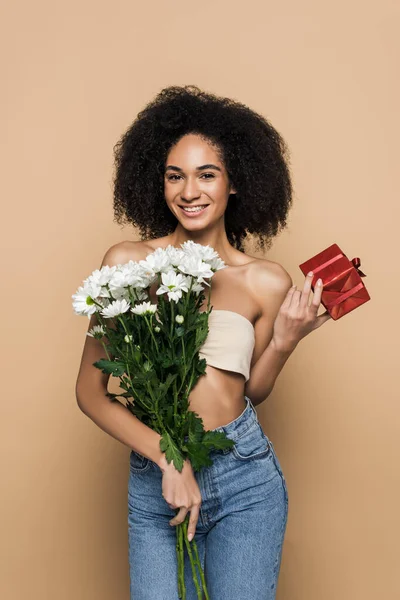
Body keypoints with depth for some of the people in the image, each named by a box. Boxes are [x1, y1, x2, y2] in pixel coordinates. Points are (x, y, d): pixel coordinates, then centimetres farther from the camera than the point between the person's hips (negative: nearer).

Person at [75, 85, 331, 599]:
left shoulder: (267, 282, -1)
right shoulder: (127, 262, -4)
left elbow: (250, 391, 10)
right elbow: (90, 391, -5)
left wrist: (284, 340, -7)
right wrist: (168, 458, -14)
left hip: (245, 479, 1)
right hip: (153, 480, 0)